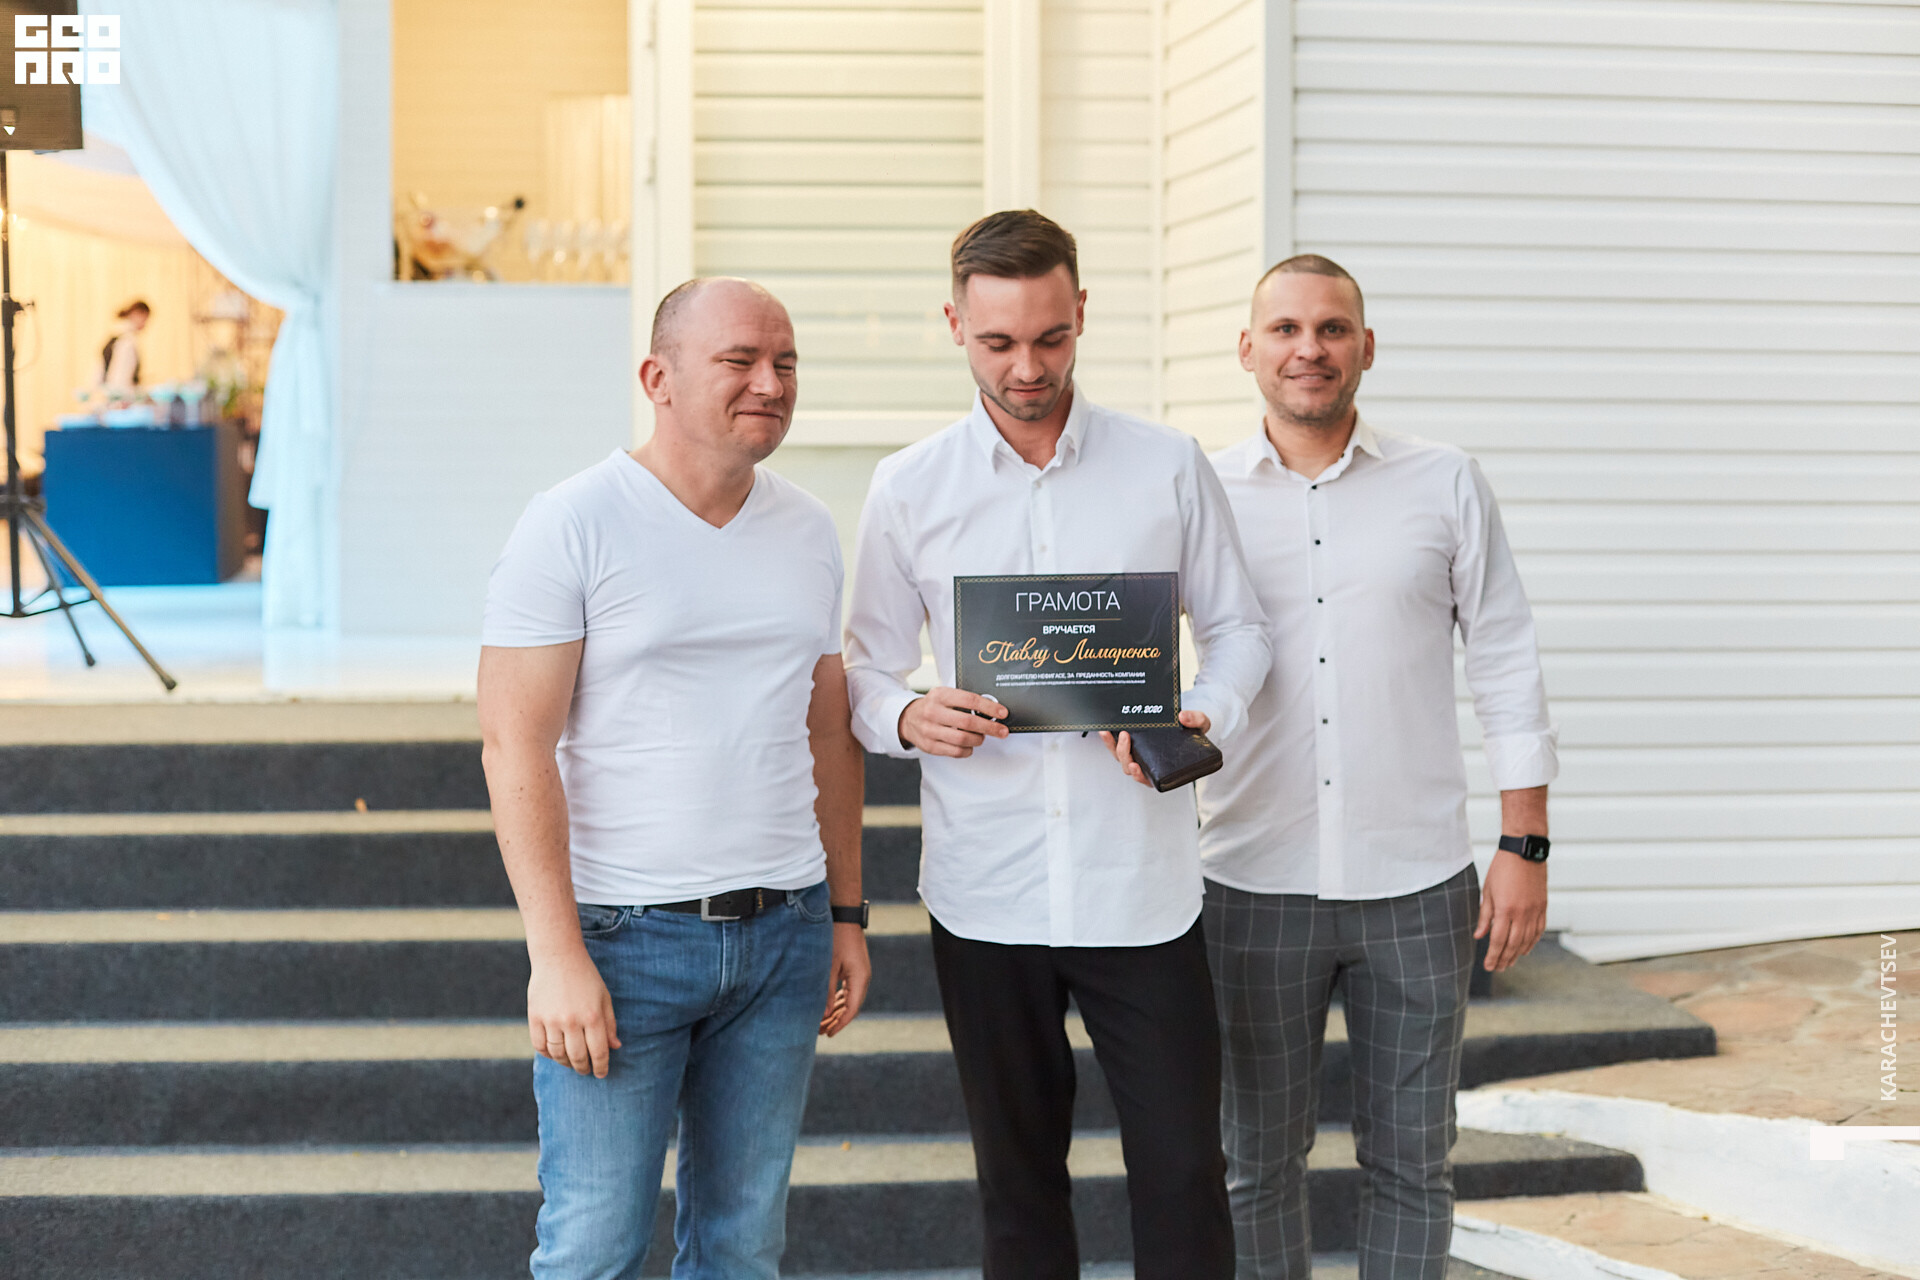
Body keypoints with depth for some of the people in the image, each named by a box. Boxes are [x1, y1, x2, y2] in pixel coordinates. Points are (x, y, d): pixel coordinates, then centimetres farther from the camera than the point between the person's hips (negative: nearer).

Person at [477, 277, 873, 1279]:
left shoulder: (809, 532, 10)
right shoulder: (571, 527, -8)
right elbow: (515, 746, -12)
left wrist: (847, 913, 14)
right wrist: (557, 956, -17)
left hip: (783, 933, 5)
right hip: (624, 934, -5)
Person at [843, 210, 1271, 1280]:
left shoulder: (1170, 469, 2)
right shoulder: (909, 489, 3)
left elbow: (1239, 628, 9)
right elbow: (868, 670, 8)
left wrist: (1207, 722, -12)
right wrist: (911, 718, -15)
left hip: (1141, 887, -1)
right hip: (986, 892, 1)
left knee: (1184, 1170, -1)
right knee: (1019, 1179, 11)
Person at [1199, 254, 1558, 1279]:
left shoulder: (1445, 485, 3)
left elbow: (1507, 666, 4)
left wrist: (1525, 847, -1)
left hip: (1417, 887, 0)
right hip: (1256, 886, 0)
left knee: (1411, 1161, 9)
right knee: (1258, 1161, 10)